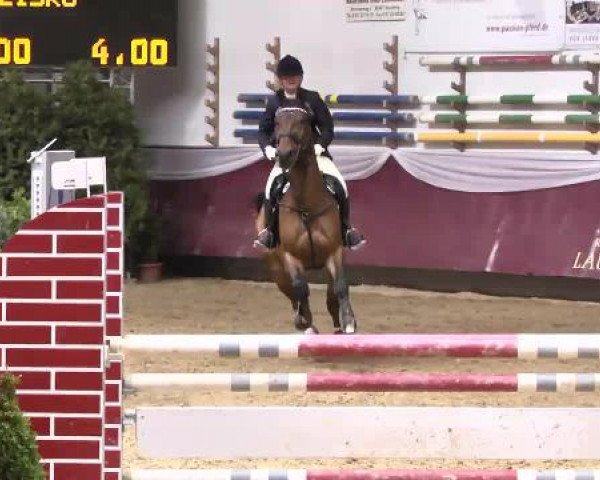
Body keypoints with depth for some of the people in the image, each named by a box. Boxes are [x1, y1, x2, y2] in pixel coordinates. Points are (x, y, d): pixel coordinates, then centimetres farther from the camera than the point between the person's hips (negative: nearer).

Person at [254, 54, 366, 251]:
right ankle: (268, 230, -17)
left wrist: (320, 145, -15)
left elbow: (327, 127, 3)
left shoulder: (312, 99, 3)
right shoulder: (274, 102, 6)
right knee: (273, 185, -29)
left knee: (339, 185, -18)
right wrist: (267, 147, -10)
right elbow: (264, 130, 10)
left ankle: (347, 229, -3)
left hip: (314, 152, 0)